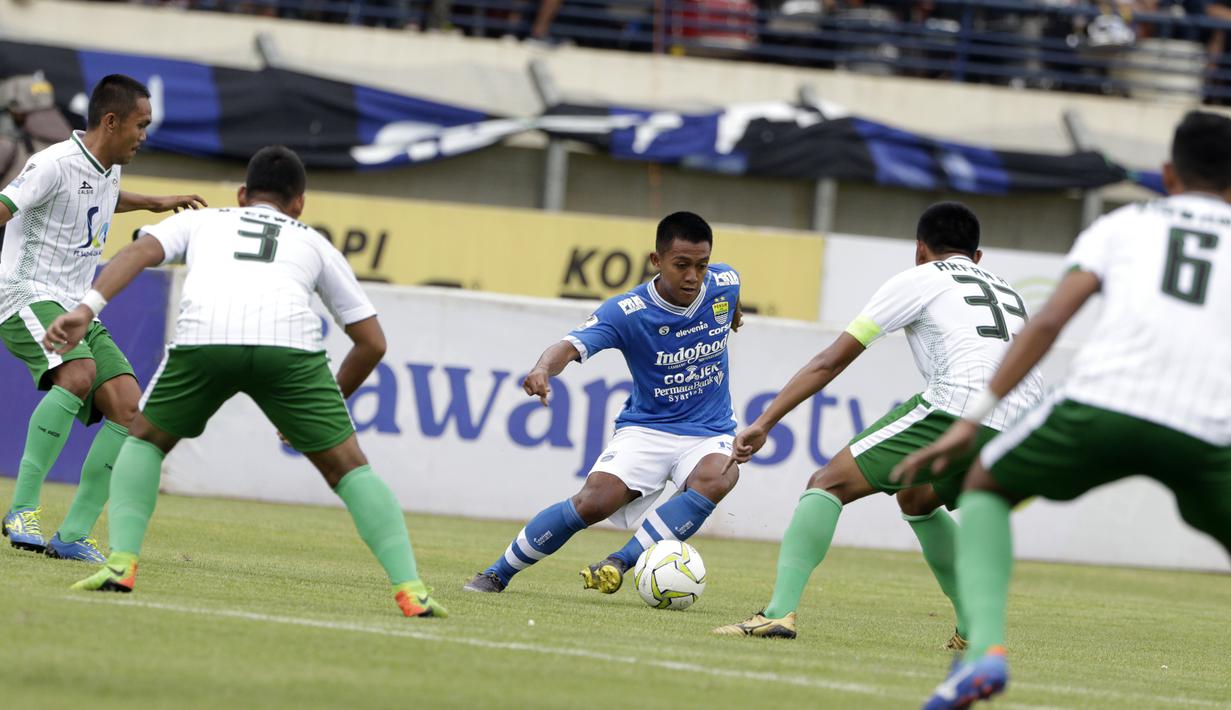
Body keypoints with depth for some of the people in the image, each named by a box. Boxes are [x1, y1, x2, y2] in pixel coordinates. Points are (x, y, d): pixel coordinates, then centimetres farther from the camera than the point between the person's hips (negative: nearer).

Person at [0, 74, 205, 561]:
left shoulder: (108, 171, 16)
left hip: (77, 310, 9)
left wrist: (155, 204, 49)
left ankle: (74, 534, -9)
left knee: (128, 406, -9)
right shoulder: (55, 165, -14)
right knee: (78, 373, -35)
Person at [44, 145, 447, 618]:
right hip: (289, 343, 0)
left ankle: (121, 562, 8)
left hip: (203, 337, 0)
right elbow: (372, 343, 34)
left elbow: (141, 251, 14)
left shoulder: (199, 221, 36)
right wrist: (328, 405, 47)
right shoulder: (314, 243, 36)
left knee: (144, 439, 26)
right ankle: (410, 590, 1)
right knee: (348, 467, 14)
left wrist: (87, 309, 2)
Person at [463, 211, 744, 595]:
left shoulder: (725, 284, -9)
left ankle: (620, 562, -29)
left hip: (708, 433, 2)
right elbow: (571, 346, -34)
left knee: (717, 477, -34)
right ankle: (497, 573, -1)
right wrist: (543, 369, -57)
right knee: (593, 501, -23)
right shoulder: (627, 311, -20)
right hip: (646, 428, -2)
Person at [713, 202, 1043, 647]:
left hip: (959, 405, -6)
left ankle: (780, 612, -17)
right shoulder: (1008, 293, 33)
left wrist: (763, 423, 11)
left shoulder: (918, 280, 16)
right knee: (915, 499, 32)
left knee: (828, 484, 1)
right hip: (1021, 429, 6)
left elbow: (831, 361, 12)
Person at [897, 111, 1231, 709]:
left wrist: (972, 419, 8)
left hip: (1103, 402, 0)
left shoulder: (1123, 225, 23)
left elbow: (1049, 321, 10)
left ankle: (985, 644, 3)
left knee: (985, 488, 25)